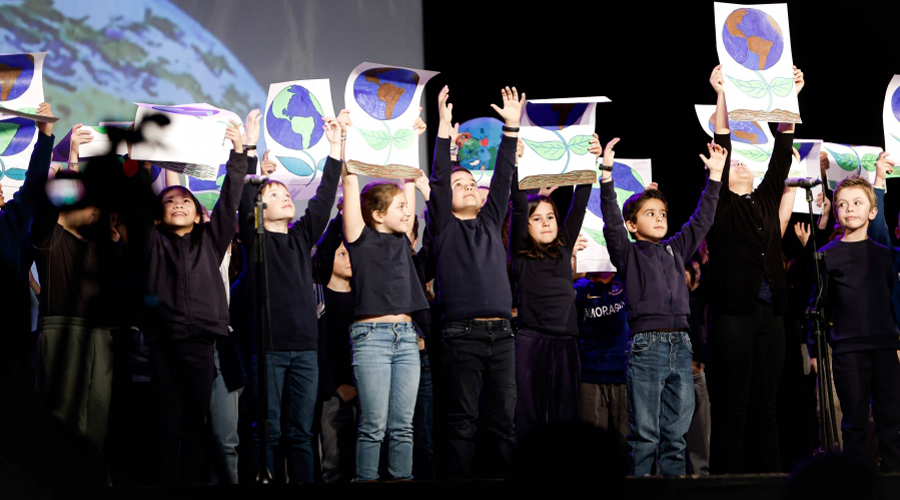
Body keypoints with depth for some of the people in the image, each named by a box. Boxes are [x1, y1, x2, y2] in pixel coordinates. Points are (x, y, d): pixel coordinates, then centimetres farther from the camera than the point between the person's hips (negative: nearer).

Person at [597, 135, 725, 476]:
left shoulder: (676, 250, 18)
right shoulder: (628, 254, 3)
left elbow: (702, 220, 21)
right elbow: (611, 221, -10)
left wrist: (715, 175, 15)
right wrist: (607, 171, -21)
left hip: (680, 344, 5)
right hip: (646, 343, -5)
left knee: (677, 432, 7)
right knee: (645, 434, -5)